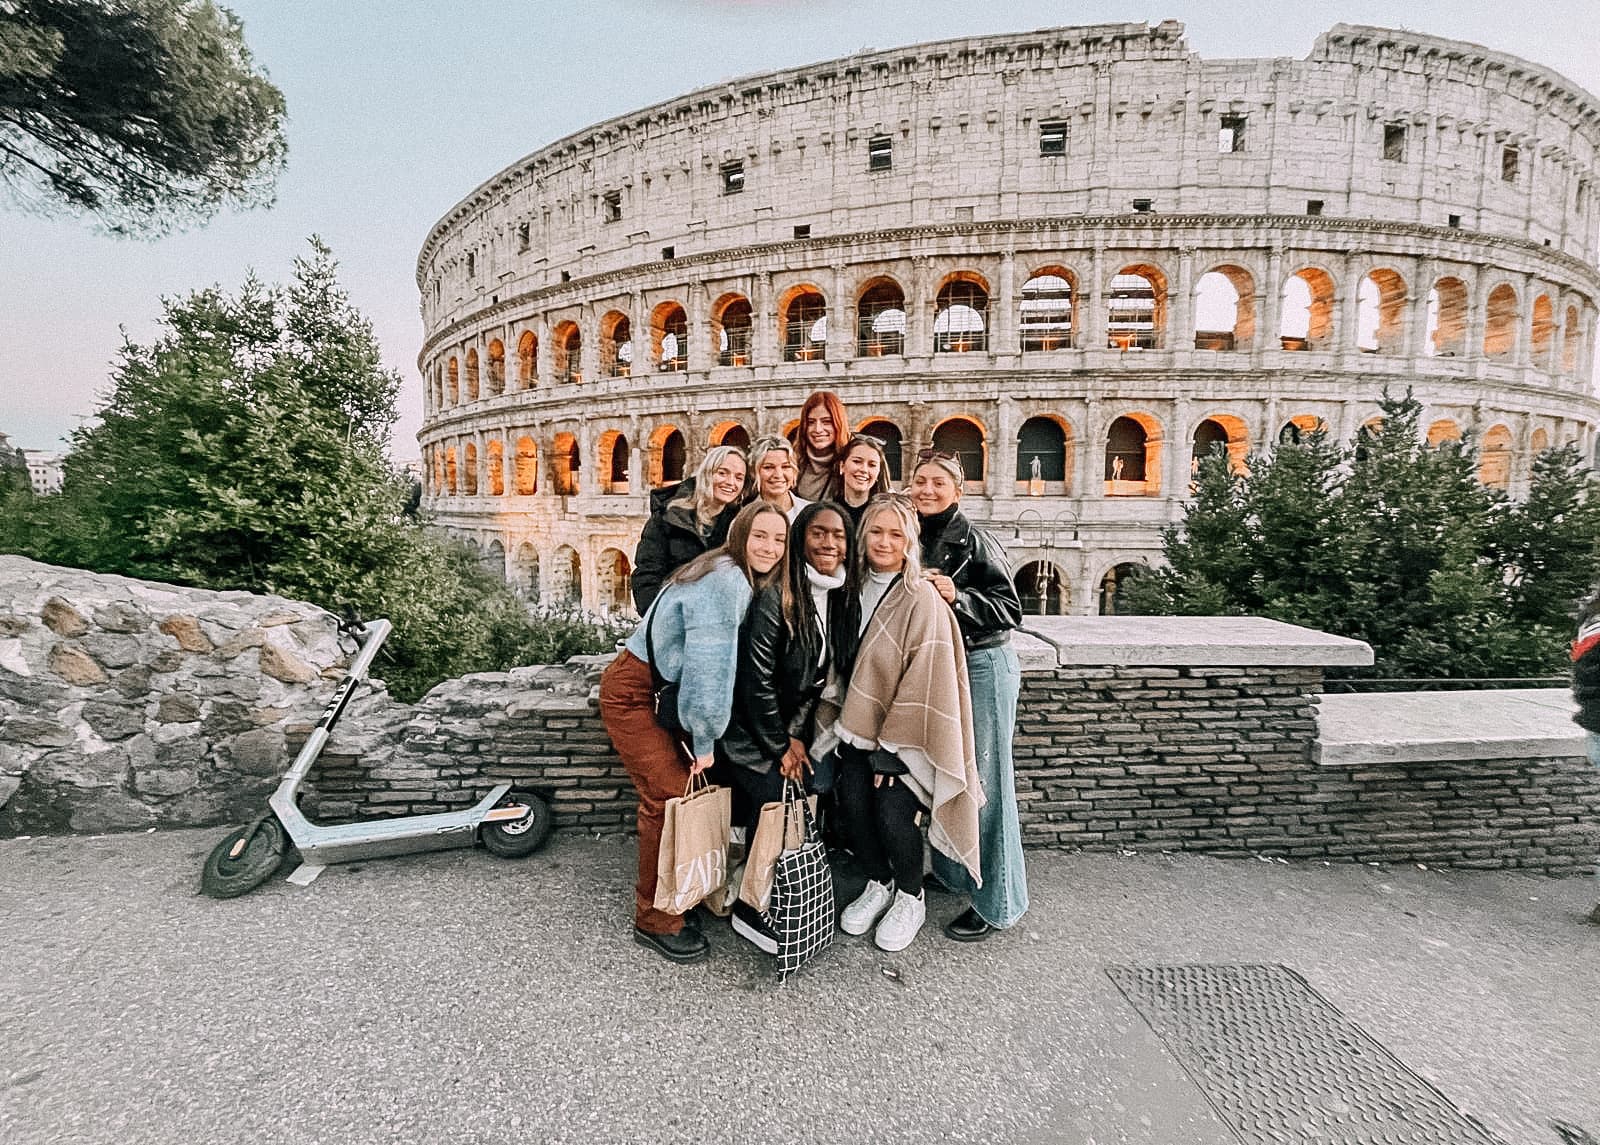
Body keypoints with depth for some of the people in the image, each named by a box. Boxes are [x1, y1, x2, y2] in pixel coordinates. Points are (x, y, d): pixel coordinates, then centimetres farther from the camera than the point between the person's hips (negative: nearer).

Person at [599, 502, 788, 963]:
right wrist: (705, 742, -17)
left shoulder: (744, 581, 5)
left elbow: (720, 663, 7)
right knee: (670, 799, -7)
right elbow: (710, 665, -26)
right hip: (633, 694, -9)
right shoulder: (725, 580, -24)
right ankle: (655, 921, 11)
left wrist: (704, 740, 4)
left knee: (692, 786, 11)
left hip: (664, 691, 9)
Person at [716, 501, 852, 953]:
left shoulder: (838, 598, 0)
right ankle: (749, 910, 14)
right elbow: (756, 679, -18)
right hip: (751, 732, -6)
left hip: (791, 730, 6)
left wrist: (795, 734, -3)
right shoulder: (776, 596, -21)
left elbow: (820, 677, 4)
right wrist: (780, 745, -10)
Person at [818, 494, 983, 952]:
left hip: (906, 734, -5)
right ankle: (879, 885, 24)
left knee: (892, 812, -13)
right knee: (851, 805, -7)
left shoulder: (922, 598, -15)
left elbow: (925, 680, -18)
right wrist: (840, 721, 4)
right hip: (861, 728, 5)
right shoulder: (858, 590, 4)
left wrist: (891, 747, -17)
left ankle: (911, 898, 20)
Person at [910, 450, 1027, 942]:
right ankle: (950, 870, 37)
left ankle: (994, 902, 16)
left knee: (985, 781, 0)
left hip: (981, 667, -7)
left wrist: (957, 596, -27)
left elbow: (1010, 609, -15)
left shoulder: (974, 541, -12)